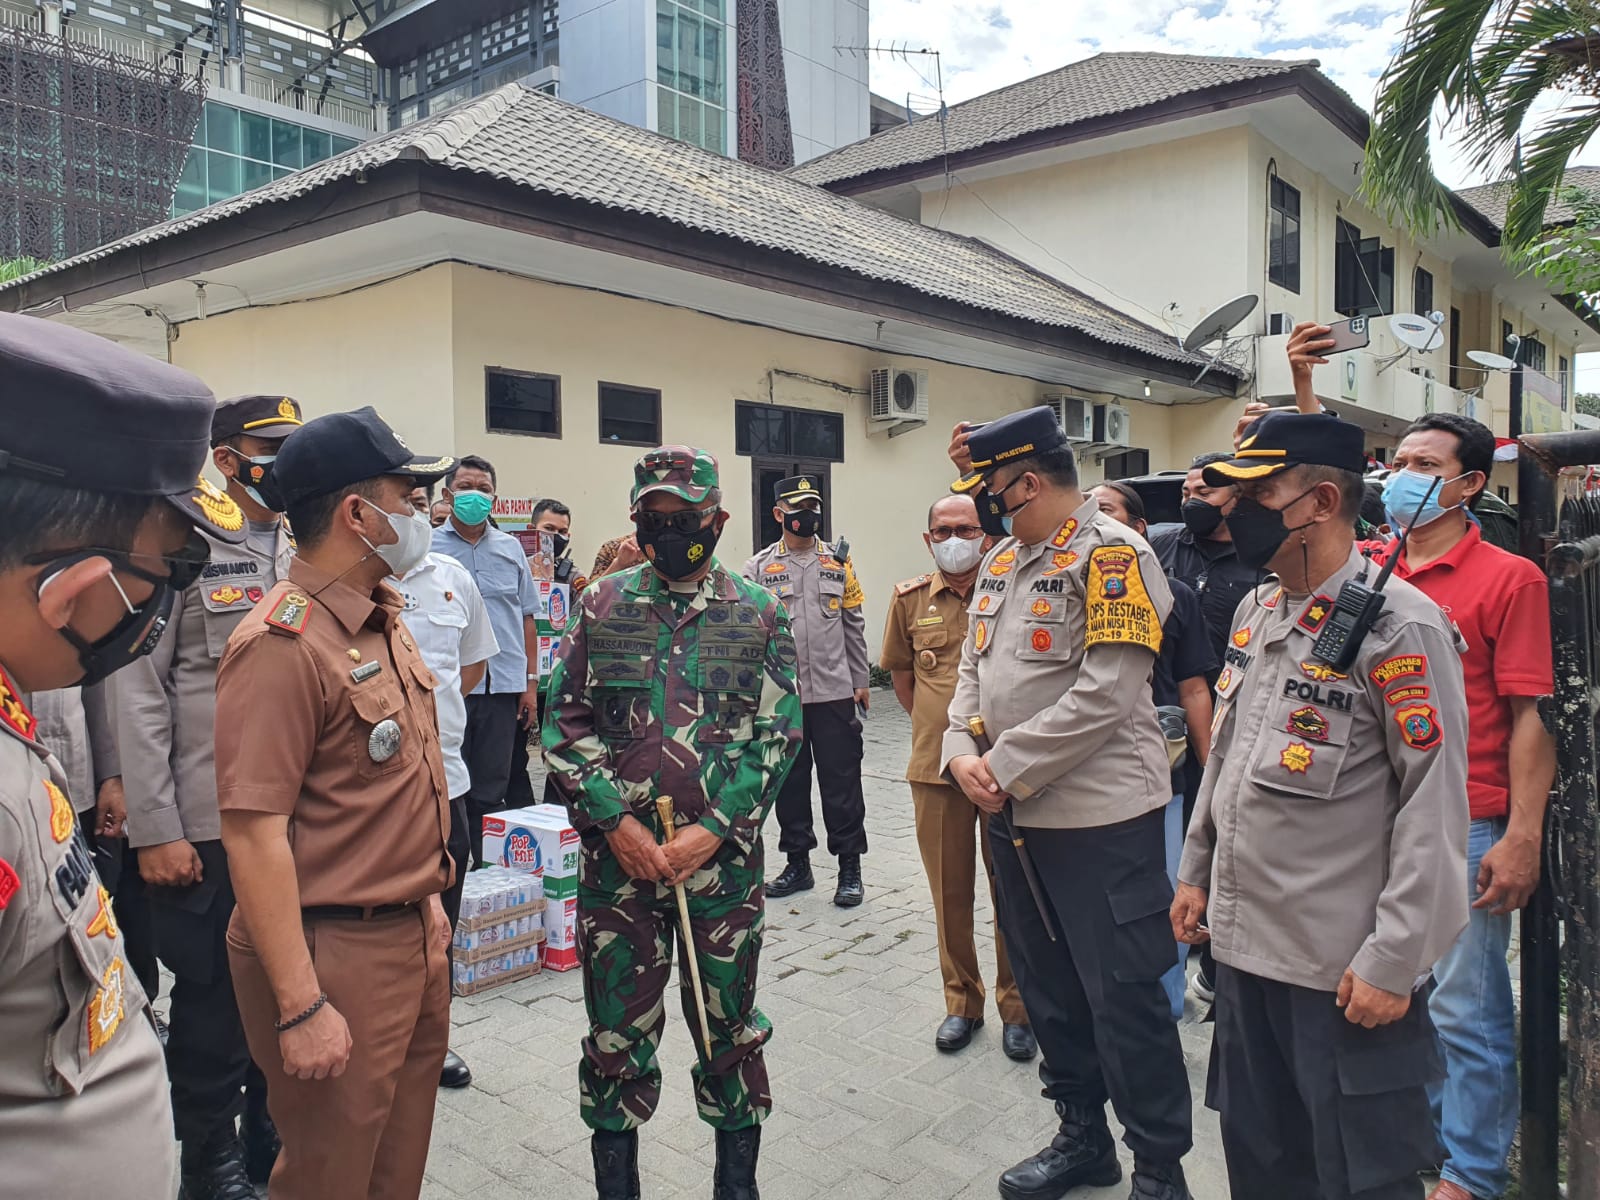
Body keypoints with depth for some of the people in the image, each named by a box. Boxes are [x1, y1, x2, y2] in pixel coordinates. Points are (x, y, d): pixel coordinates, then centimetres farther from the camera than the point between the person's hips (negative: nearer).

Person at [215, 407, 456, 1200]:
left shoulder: (383, 619, 8)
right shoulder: (284, 643, -21)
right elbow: (252, 833, -23)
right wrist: (301, 1007, -22)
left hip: (413, 936, 9)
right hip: (336, 953, -8)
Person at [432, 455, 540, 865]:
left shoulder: (511, 548, 12)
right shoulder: (427, 548, 3)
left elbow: (527, 617, 14)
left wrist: (531, 681, 8)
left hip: (503, 685, 3)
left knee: (491, 792, 9)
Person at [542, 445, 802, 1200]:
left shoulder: (760, 615, -1)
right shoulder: (602, 605, 2)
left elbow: (778, 734, -4)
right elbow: (565, 722, 0)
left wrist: (710, 830, -12)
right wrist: (615, 821, -10)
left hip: (723, 855, 0)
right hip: (618, 853, 1)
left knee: (729, 1024, 14)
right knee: (618, 1030, 12)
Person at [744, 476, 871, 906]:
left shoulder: (839, 563, 6)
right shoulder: (758, 568, 2)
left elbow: (854, 627, 8)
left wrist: (861, 682, 5)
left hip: (834, 693, 0)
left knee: (841, 782, 3)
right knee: (789, 782, 11)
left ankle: (850, 868, 15)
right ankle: (798, 864, 25)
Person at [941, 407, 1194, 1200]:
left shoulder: (1112, 554, -13)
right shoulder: (1001, 561, 12)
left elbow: (1105, 694, -22)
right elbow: (973, 670, 13)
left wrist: (1006, 766, -18)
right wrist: (962, 753, -6)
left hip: (1099, 816, -8)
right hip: (1012, 815, 8)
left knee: (1123, 998, 2)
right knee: (1048, 988, 19)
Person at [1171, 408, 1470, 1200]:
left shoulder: (1399, 625, -16)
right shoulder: (1256, 612, 8)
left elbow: (1434, 806, -17)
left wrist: (1395, 961, -17)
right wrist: (1197, 871, 16)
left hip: (1347, 969, -7)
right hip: (1244, 941, 7)